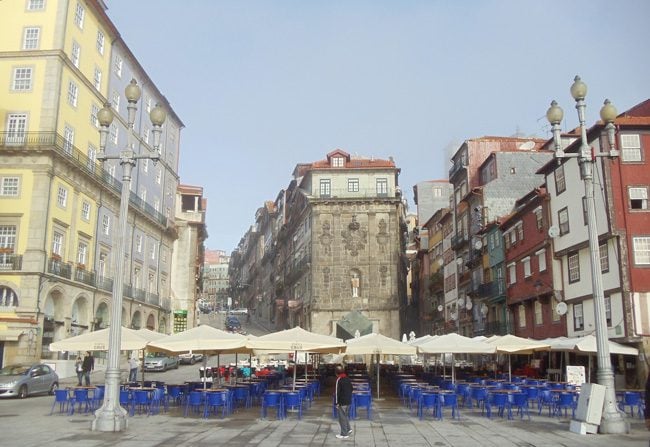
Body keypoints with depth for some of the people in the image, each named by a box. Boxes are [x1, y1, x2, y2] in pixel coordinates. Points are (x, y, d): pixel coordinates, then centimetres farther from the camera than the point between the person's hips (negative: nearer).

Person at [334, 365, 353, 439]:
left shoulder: (339, 380, -16)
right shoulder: (348, 379, 7)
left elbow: (337, 392, -17)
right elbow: (351, 389, 16)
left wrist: (337, 403, -12)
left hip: (342, 402, -7)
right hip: (348, 401, 7)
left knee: (342, 417, 2)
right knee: (345, 415, 23)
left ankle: (344, 434, 6)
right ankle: (348, 429, 21)